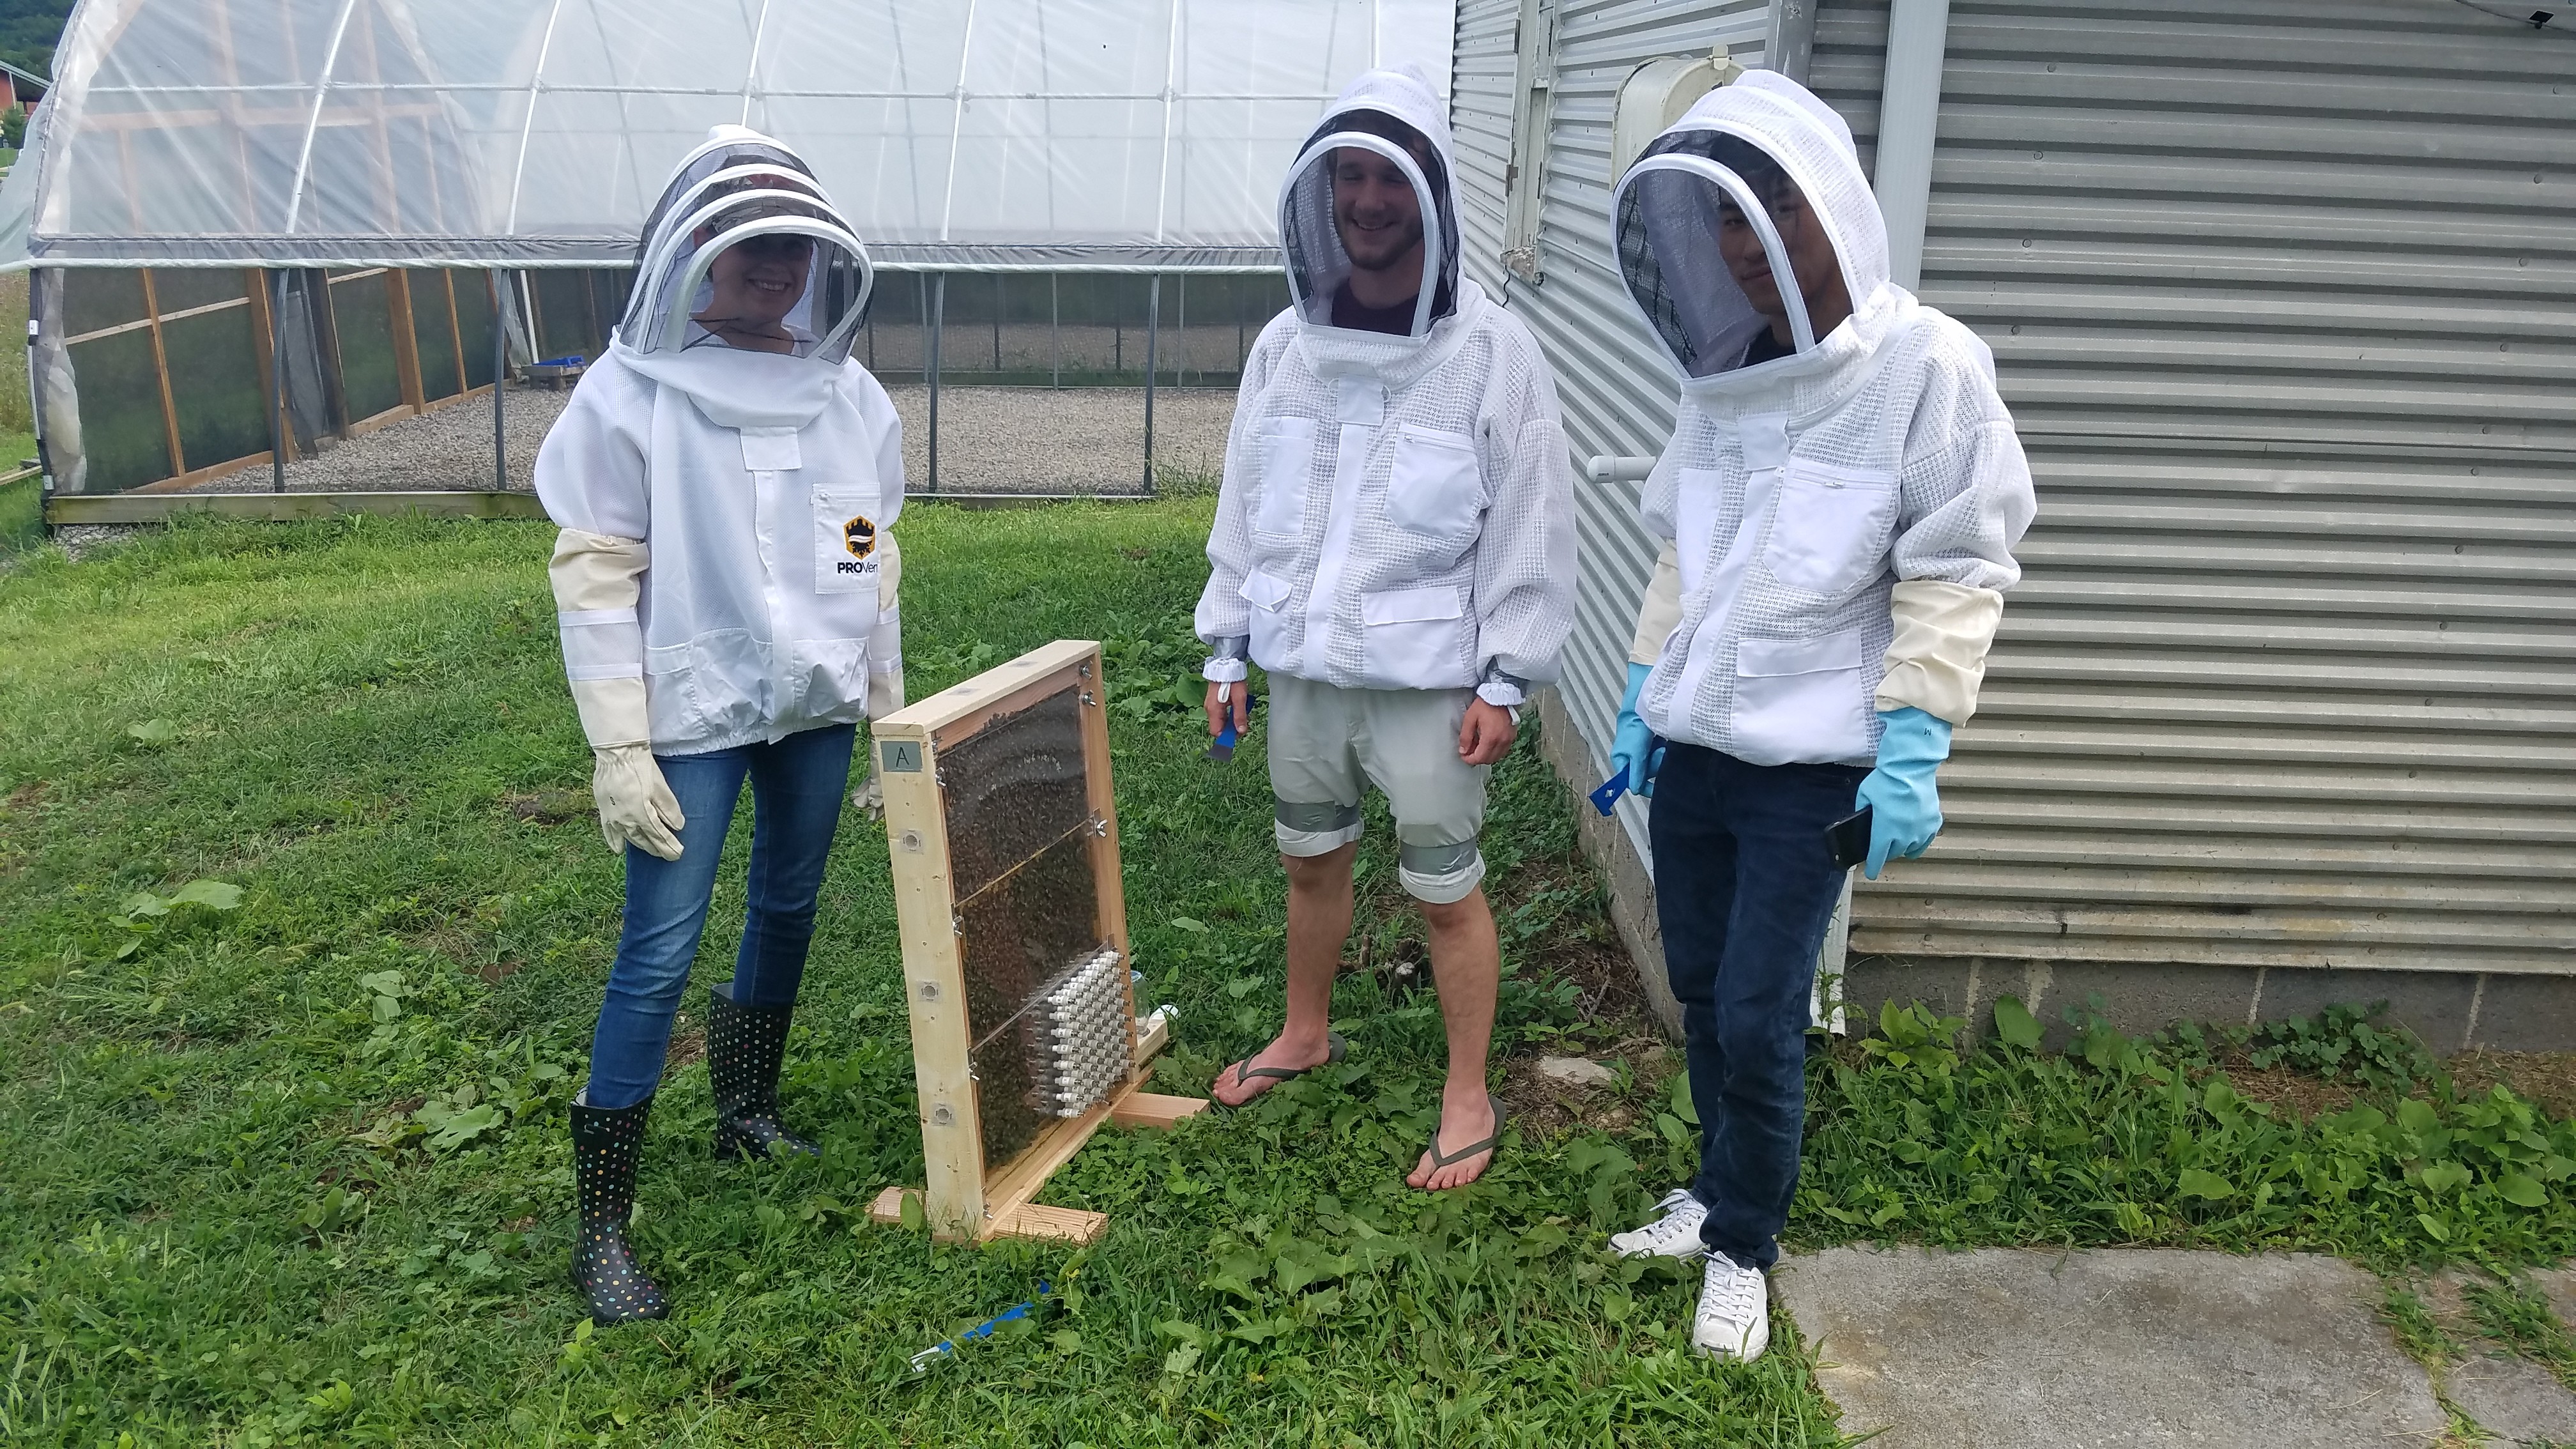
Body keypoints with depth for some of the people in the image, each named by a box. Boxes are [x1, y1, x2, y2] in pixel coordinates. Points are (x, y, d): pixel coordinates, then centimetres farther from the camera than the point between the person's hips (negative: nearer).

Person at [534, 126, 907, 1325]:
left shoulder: (849, 398, 4)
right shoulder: (633, 395, -9)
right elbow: (593, 575, -9)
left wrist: (890, 713, 13)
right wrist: (619, 748, -13)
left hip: (818, 708, 5)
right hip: (694, 714, -5)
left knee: (787, 912, 17)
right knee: (659, 953, -5)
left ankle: (747, 1112, 39)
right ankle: (602, 1229, 5)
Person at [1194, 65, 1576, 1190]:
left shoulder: (1492, 352, -9)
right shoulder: (1285, 345, 5)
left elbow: (1529, 527, -8)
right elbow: (1245, 506, 10)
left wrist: (1505, 680, -10)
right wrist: (1226, 647, 9)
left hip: (1427, 675, -5)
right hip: (1302, 664, 5)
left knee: (1445, 889, 4)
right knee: (1312, 860, 20)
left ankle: (1468, 1099, 21)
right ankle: (1306, 1033, 43)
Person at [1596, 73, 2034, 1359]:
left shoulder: (1926, 366, -11)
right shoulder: (1723, 373, 7)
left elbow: (1955, 574, -11)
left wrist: (1911, 748, -15)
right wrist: (1645, 693, 13)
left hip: (1809, 767, -5)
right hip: (1689, 749, 5)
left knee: (1759, 1020, -1)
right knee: (1702, 992, 14)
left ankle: (1742, 1249, 19)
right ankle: (1719, 1190, 34)